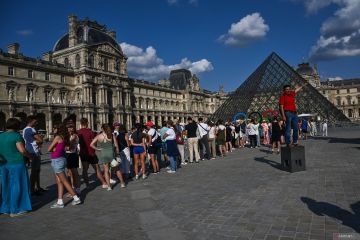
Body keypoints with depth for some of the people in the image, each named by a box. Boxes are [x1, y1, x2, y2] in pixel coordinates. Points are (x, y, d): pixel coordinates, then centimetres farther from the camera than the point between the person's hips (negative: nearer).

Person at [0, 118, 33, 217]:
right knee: (16, 186, 3)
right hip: (16, 164, -7)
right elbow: (22, 150, -19)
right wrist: (30, 156, -3)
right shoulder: (16, 136, -13)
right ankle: (15, 210, 9)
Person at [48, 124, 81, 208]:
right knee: (59, 182, 10)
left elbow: (49, 149, -12)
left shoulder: (58, 137, -15)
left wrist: (54, 149, 6)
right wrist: (56, 148, -8)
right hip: (60, 160, 9)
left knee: (64, 181, -1)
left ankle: (76, 198, 5)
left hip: (57, 161, -8)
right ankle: (60, 202, 14)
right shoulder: (63, 138, 10)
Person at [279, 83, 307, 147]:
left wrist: (303, 85, 49)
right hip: (288, 113, -7)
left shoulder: (291, 94, 15)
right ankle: (288, 143, -7)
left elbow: (297, 89, 36)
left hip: (294, 113, 7)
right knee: (288, 129, -9)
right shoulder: (283, 97, -3)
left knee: (296, 128, 8)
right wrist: (283, 116, -17)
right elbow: (281, 107, -9)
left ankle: (295, 142, 16)